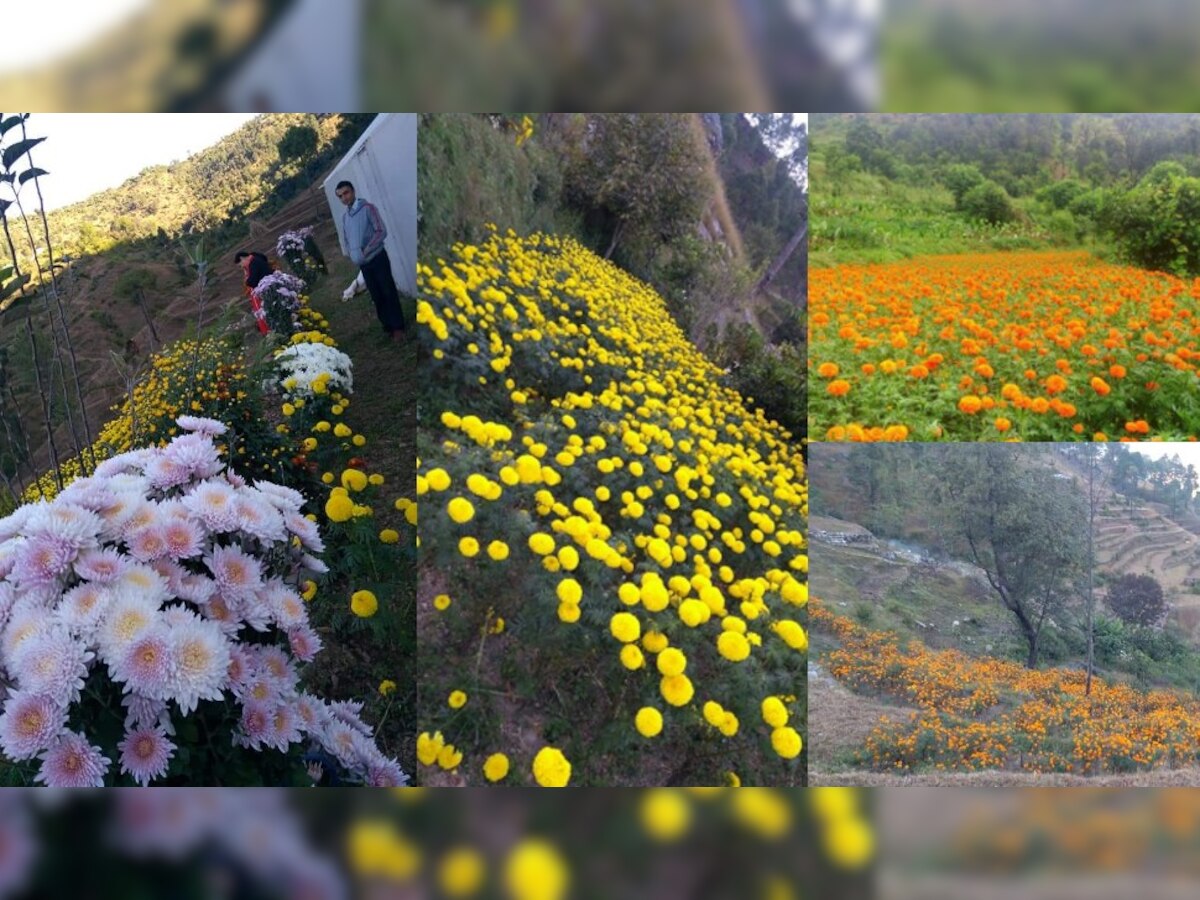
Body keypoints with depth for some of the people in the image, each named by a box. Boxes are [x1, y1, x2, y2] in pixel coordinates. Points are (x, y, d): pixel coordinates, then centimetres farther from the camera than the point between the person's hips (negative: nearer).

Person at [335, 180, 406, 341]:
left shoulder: (368, 208, -8)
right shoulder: (344, 216, 11)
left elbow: (381, 232, -14)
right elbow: (347, 239, 19)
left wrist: (365, 251, -18)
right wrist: (352, 255, 0)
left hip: (377, 258, -6)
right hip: (363, 264, 6)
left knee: (389, 293, -2)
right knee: (377, 296, 9)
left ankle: (398, 327, 4)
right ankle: (388, 326, 18)